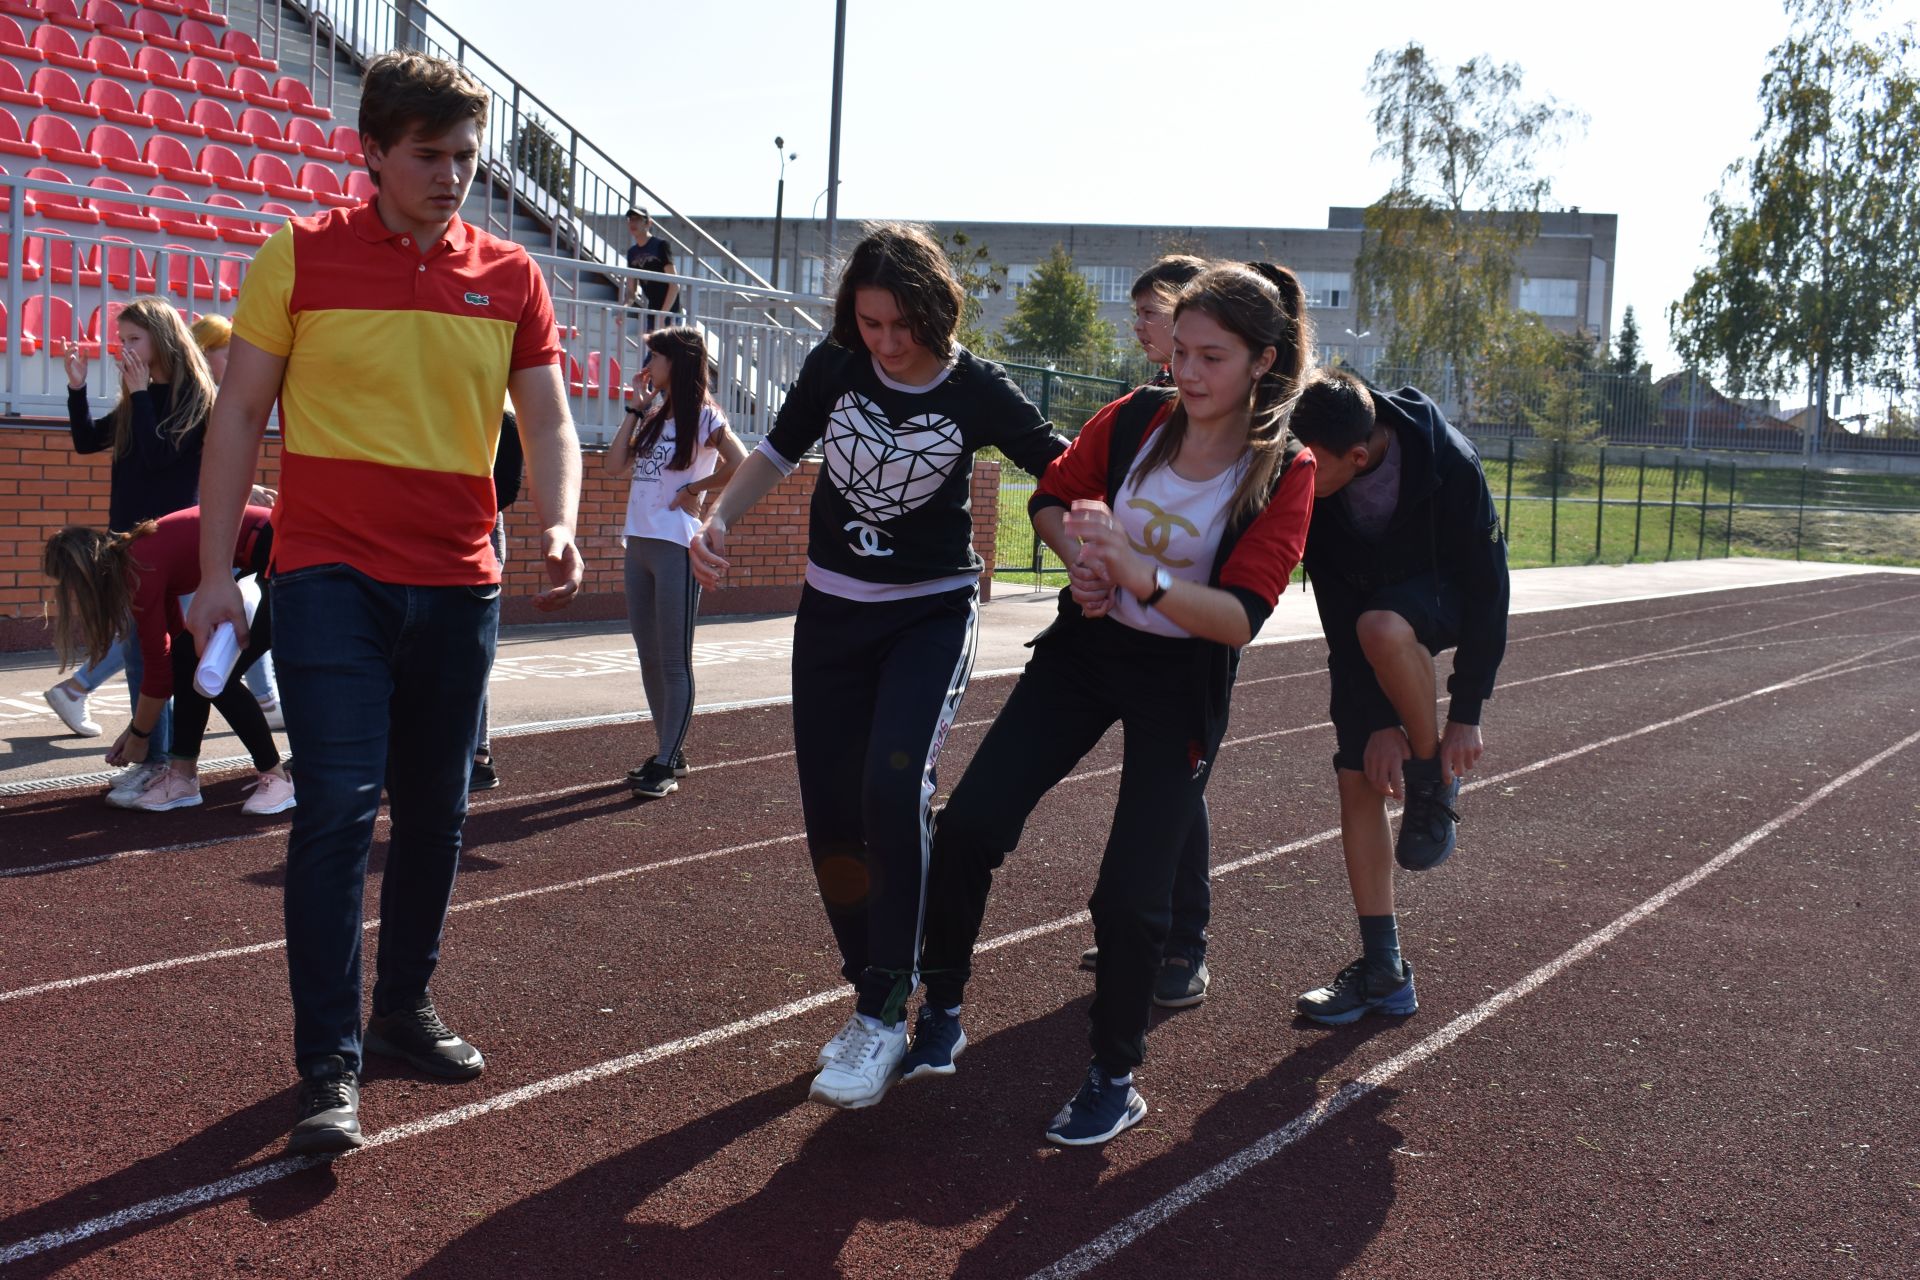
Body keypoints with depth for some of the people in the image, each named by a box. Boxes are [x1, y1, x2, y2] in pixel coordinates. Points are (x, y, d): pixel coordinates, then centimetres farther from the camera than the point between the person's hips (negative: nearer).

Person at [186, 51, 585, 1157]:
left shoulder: (511, 276, 6)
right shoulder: (301, 255, -1)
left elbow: (547, 419, 5)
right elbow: (240, 414, 2)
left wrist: (561, 526, -15)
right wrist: (217, 571, -2)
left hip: (460, 583, 4)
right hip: (332, 574, -3)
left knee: (436, 810, 11)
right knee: (339, 805, -11)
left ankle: (407, 1007, 28)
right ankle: (330, 1064, -3)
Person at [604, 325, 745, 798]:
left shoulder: (703, 416, -5)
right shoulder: (653, 416, 17)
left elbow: (740, 468, -18)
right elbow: (615, 466, 6)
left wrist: (692, 490, -9)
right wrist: (636, 409, 5)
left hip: (676, 546, -8)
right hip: (639, 544, 8)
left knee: (673, 661, -5)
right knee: (649, 658, 11)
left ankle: (667, 766, -2)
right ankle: (669, 752, 20)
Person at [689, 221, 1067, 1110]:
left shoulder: (977, 391, -13)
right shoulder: (835, 368, -5)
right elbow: (778, 452, 9)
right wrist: (717, 520, -7)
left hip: (932, 613, -4)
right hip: (832, 612, 4)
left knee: (894, 786, -25)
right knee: (831, 817, 3)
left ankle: (885, 1016, -14)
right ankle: (872, 997, 23)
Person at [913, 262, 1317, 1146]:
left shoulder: (1286, 475, -17)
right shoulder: (1136, 419, -8)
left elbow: (1239, 618, -26)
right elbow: (1052, 497, 8)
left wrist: (1139, 573, -40)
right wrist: (1084, 561, -12)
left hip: (1182, 682, -3)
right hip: (1085, 646, 4)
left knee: (1130, 896, -6)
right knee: (968, 827, -5)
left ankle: (1115, 1081, 18)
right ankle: (940, 1014, 16)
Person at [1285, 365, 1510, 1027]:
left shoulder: (1448, 461, -33)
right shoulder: (1301, 479, -26)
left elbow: (1486, 586, -23)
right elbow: (1336, 608, -20)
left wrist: (1465, 714, -22)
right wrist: (1377, 719, -22)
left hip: (1441, 597, -3)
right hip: (1362, 616, 3)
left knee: (1380, 627, -39)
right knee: (1359, 782, -5)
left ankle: (1434, 781, -12)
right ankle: (1384, 972, 5)